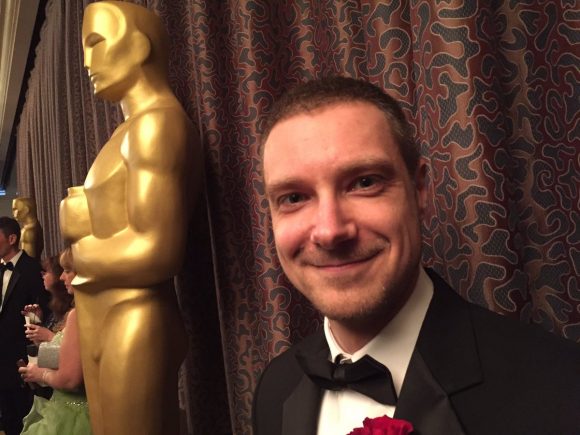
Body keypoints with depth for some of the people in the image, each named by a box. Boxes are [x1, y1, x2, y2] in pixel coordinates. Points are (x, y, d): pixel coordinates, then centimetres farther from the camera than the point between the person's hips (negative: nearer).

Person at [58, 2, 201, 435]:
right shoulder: (131, 131, 16)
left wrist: (79, 255, -6)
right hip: (105, 326, 9)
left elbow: (156, 252, -22)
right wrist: (81, 224, -3)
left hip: (136, 324, -9)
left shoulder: (157, 122, -13)